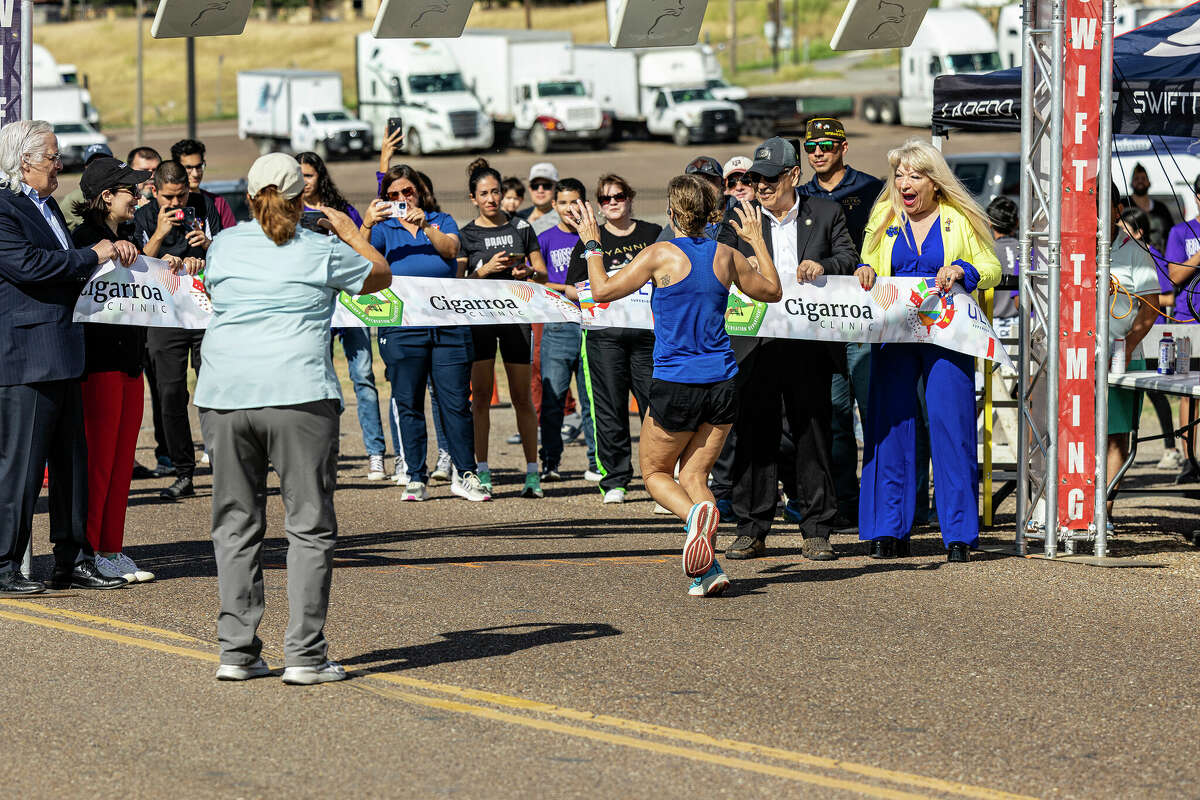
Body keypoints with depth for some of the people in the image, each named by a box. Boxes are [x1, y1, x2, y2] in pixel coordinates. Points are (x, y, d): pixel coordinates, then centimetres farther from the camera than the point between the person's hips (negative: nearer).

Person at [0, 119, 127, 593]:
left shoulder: (47, 207, 18)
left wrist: (113, 250, 8)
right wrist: (92, 257, -13)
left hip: (62, 354, 10)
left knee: (71, 460, 12)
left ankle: (73, 562, 19)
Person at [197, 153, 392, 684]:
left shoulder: (223, 246, 10)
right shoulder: (322, 251, 2)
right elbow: (380, 276, 18)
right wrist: (350, 233, 34)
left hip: (225, 396, 3)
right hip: (298, 395, -3)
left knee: (236, 525, 10)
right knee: (310, 526, 2)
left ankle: (236, 651, 9)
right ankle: (304, 655, -4)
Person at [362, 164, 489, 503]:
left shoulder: (441, 221, 12)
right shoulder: (384, 229, 9)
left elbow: (451, 250, -9)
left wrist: (425, 226, -25)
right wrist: (366, 225, -26)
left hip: (448, 324, 0)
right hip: (401, 328, 0)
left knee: (456, 401, -1)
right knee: (408, 404, 0)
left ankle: (465, 474, 6)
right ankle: (415, 478, 4)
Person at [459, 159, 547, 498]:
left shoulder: (521, 227, 9)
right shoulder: (465, 235, 4)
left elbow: (543, 273, 10)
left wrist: (527, 272, -12)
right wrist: (486, 269, -18)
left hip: (515, 316, 1)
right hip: (479, 316, -1)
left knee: (522, 396, 1)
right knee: (481, 395, -3)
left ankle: (532, 473, 4)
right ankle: (482, 473, 0)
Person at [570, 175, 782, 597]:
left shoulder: (661, 255, -10)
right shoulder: (726, 256, 3)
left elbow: (603, 290, -5)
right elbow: (772, 291, 20)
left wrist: (592, 244, 7)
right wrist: (757, 241, 30)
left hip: (675, 384, -4)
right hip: (722, 382, 4)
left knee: (656, 472, 13)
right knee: (694, 474, 10)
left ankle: (696, 513, -20)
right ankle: (709, 570, -7)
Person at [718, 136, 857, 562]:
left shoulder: (826, 214, 9)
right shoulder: (739, 217, 11)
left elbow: (849, 261, 3)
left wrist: (822, 266, -17)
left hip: (810, 347, -1)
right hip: (756, 346, 1)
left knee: (813, 434, 3)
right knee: (755, 433, 1)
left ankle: (817, 530, 8)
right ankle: (752, 529, 7)